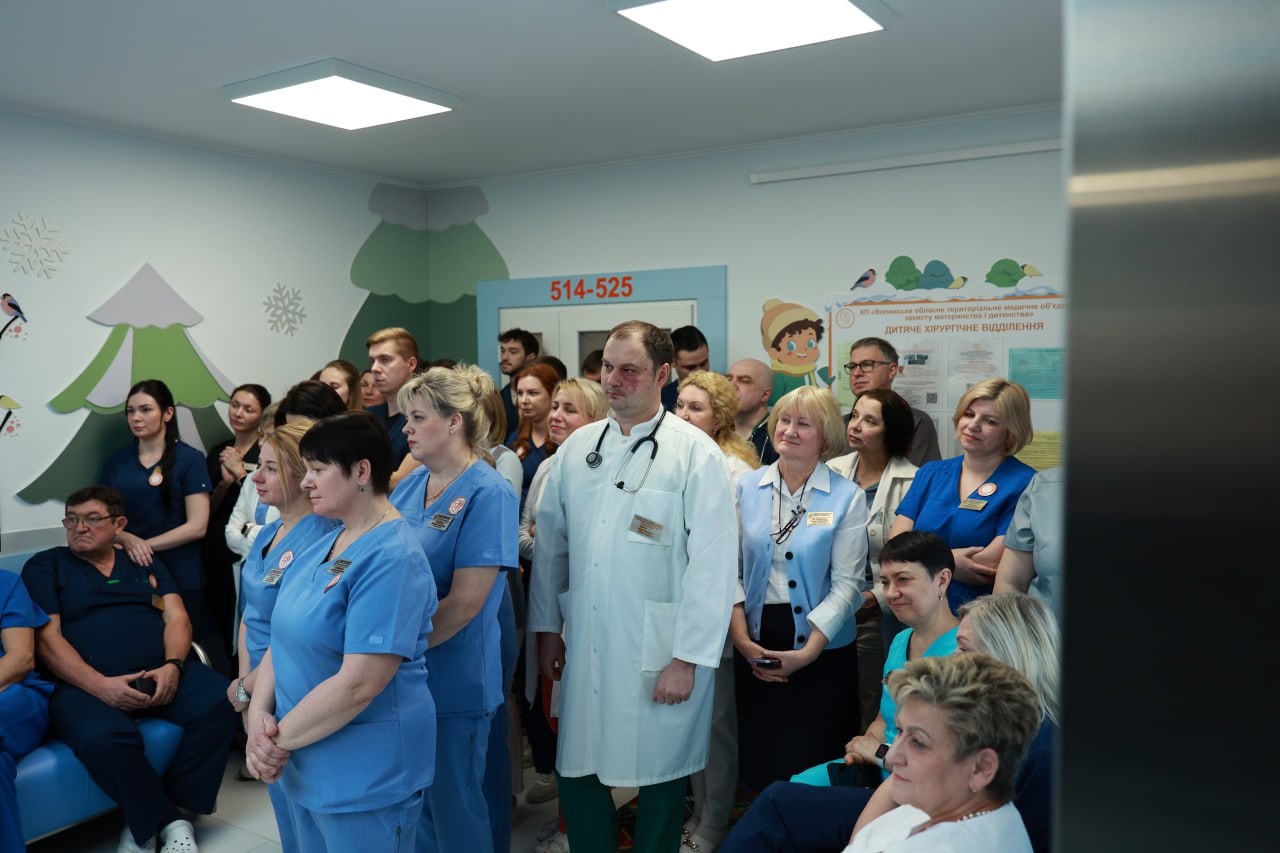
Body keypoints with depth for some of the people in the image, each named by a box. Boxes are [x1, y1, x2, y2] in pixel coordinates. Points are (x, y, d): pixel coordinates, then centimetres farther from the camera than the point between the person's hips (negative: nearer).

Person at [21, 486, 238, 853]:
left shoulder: (145, 562, 21)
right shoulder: (45, 567, 11)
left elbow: (177, 617, 11)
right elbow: (48, 638, -1)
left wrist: (172, 666, -12)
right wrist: (100, 686, -17)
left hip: (160, 674, 3)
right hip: (85, 685, -3)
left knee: (218, 701, -26)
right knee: (104, 737, -37)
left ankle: (148, 820, -11)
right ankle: (166, 821, -13)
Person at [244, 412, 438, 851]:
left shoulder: (392, 560, -23)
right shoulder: (323, 545, 7)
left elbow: (359, 684, -27)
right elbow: (285, 637, 7)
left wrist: (279, 738, -16)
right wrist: (259, 714, -9)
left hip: (365, 778, -8)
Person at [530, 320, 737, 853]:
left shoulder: (695, 454, -9)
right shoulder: (577, 447, 6)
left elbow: (713, 564, -12)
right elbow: (551, 544, 10)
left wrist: (687, 659, -13)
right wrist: (546, 628, 9)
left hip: (660, 653, -4)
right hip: (585, 646, 4)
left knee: (659, 781, 11)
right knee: (577, 774, 11)